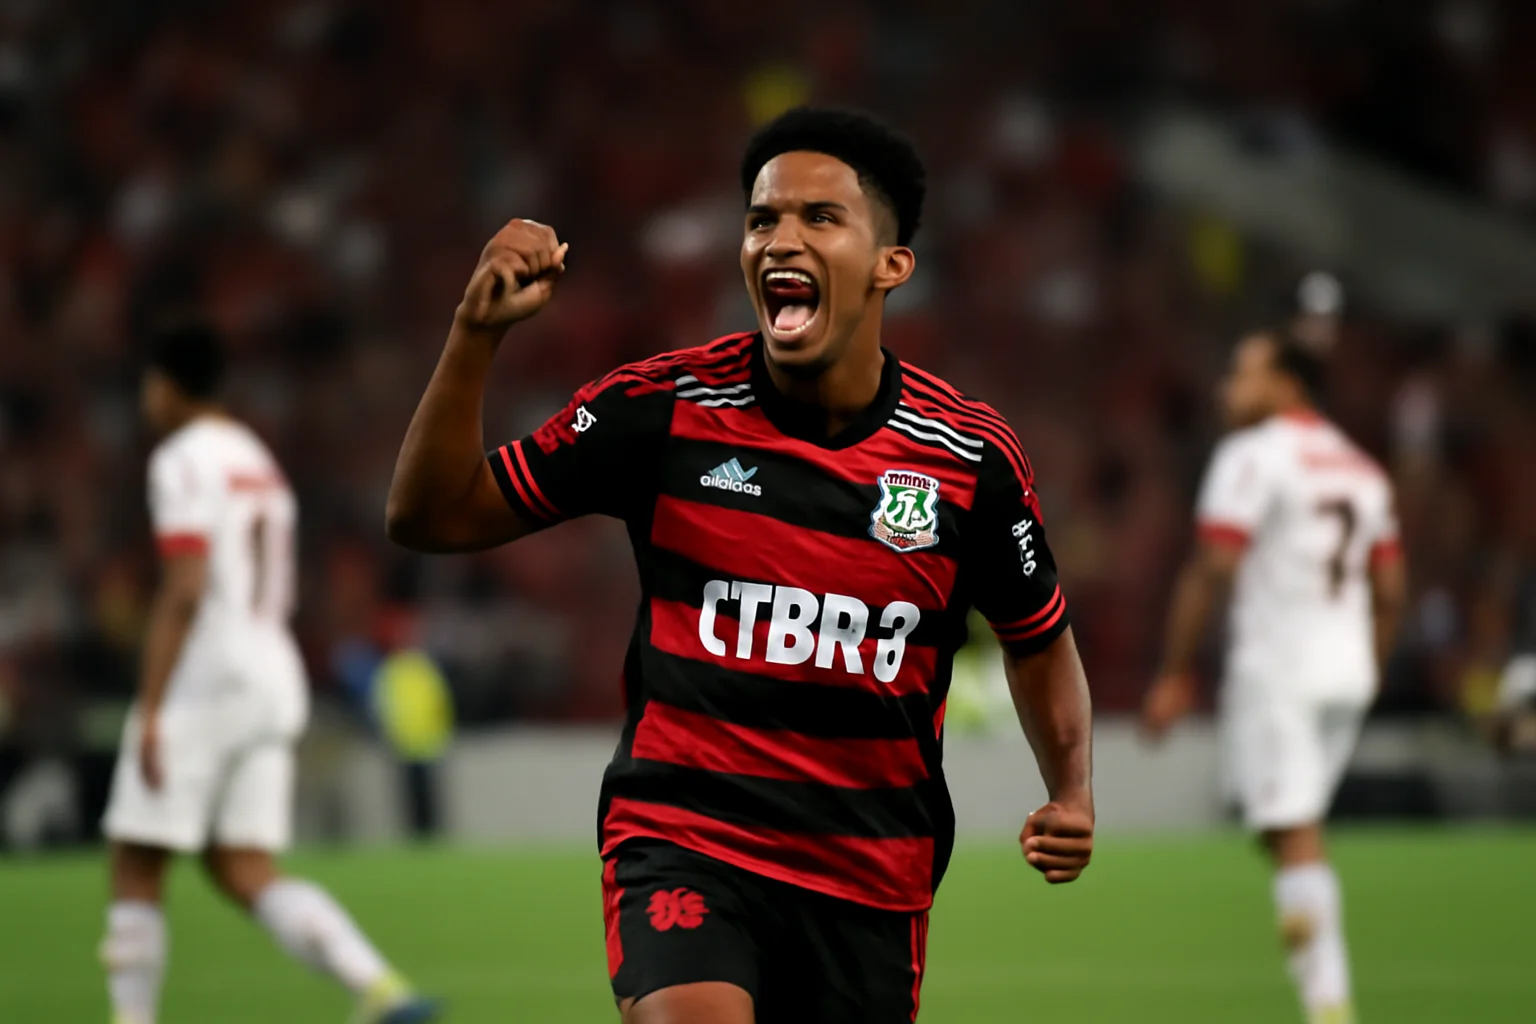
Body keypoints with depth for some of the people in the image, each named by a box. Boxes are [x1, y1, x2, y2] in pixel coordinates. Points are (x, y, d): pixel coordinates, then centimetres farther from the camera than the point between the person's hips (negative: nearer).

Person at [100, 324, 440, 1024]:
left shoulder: (183, 462, -8)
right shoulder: (258, 462, 19)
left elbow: (184, 591, -18)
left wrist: (150, 711, -19)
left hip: (199, 681, -8)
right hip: (273, 681, 8)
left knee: (135, 869, 1)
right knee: (244, 874, 3)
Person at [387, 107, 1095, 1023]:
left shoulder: (973, 457, -3)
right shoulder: (665, 408, -6)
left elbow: (1040, 637, 15)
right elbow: (432, 516, -2)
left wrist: (1073, 792, -2)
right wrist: (477, 335, -15)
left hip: (872, 871, 2)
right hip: (683, 843, -2)